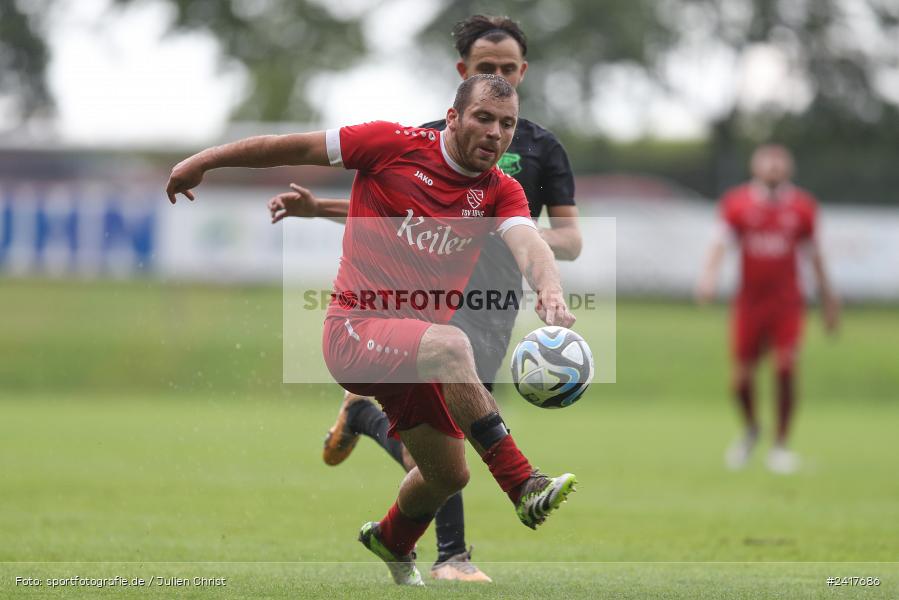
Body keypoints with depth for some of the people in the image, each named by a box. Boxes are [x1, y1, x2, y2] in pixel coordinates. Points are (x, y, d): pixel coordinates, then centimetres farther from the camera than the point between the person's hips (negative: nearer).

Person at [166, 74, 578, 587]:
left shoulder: (502, 192, 2)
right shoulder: (395, 145, -8)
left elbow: (527, 242, -18)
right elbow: (295, 146, 0)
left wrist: (551, 290, -41)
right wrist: (203, 161, 6)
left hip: (413, 348, 6)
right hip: (356, 328, -6)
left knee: (448, 474, 16)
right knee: (449, 345, -36)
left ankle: (392, 542, 50)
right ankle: (526, 488, -41)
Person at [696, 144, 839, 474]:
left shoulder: (801, 206, 2)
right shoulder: (738, 203, -2)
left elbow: (813, 252, 12)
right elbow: (721, 242, -9)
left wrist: (828, 299, 16)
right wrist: (709, 276, -28)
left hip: (786, 301, 0)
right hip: (749, 300, 0)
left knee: (786, 369, -14)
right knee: (741, 376, 1)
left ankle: (781, 444, 0)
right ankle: (750, 428, 32)